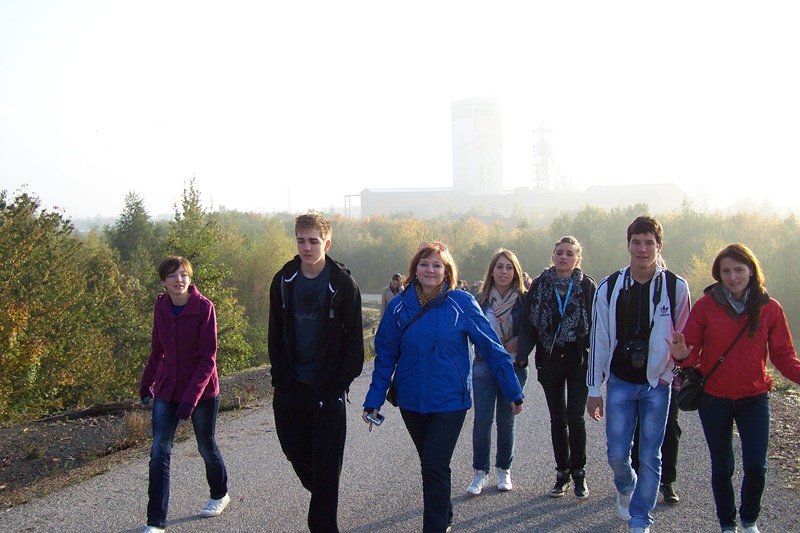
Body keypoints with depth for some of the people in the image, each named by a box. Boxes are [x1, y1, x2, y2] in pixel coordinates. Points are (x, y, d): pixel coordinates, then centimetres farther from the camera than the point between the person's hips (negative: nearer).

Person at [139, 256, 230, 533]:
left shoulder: (204, 308, -16)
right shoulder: (161, 307, -2)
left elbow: (208, 359, -18)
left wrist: (190, 398, -23)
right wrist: (146, 382, 18)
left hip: (202, 391, -3)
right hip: (167, 390, 4)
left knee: (206, 447, 14)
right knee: (159, 453, -5)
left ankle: (220, 495, 42)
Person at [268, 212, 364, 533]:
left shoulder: (343, 284, -8)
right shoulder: (283, 281, 3)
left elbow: (354, 341, -5)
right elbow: (276, 335, 9)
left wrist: (340, 383, -11)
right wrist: (281, 379, 1)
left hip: (327, 388, -4)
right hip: (291, 387, 4)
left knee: (326, 462, 0)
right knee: (294, 450, 12)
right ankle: (322, 493, 39)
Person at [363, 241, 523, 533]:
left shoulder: (462, 302, -9)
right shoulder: (399, 306, -2)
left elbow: (491, 347, -6)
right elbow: (385, 356, 3)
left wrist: (513, 391, -4)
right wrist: (374, 400, 0)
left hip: (450, 401, -3)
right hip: (411, 402, 3)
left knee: (434, 465, -9)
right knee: (431, 465, 18)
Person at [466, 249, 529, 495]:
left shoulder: (524, 299, -1)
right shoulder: (481, 299, 3)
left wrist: (517, 343, -13)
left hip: (513, 366, 0)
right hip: (485, 366, 0)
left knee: (506, 420, 7)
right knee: (482, 418, -6)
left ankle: (504, 470, 21)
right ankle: (480, 473, 4)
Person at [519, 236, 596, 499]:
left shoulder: (587, 286, -3)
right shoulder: (539, 285, 1)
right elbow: (529, 324, 0)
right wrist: (522, 355, -11)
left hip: (579, 361, -2)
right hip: (549, 361, 2)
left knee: (575, 418, -5)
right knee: (557, 419, 9)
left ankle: (578, 472, 11)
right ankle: (562, 473, 19)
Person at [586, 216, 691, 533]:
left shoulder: (676, 287, -5)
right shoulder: (609, 288, -3)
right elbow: (598, 340, 0)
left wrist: (679, 379, 2)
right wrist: (594, 389, 0)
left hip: (657, 384, -1)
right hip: (620, 383, 1)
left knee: (650, 457, 3)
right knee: (617, 454, 3)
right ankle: (626, 488, 37)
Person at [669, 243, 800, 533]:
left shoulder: (769, 309, -4)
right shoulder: (705, 306, -6)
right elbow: (692, 350, -5)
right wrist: (682, 355, -29)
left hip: (754, 398, 0)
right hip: (714, 398, 0)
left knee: (756, 466, -3)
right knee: (722, 467, 10)